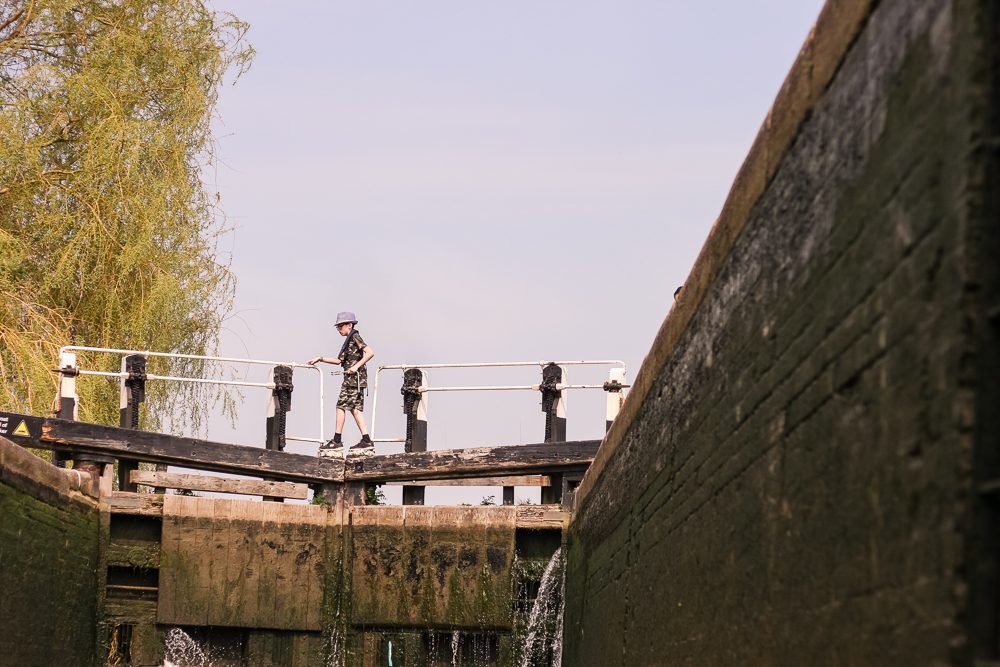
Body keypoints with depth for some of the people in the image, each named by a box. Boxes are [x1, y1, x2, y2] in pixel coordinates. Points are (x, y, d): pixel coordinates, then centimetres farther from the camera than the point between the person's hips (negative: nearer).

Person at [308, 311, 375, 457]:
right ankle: (366, 442, -2)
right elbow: (340, 360, 28)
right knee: (356, 409, 4)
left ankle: (337, 442, -4)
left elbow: (370, 353, -17)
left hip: (354, 377, -9)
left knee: (341, 406, -6)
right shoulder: (349, 340, 22)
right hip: (352, 378, 9)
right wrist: (320, 359, 25)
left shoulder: (355, 337, -6)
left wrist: (356, 366, -21)